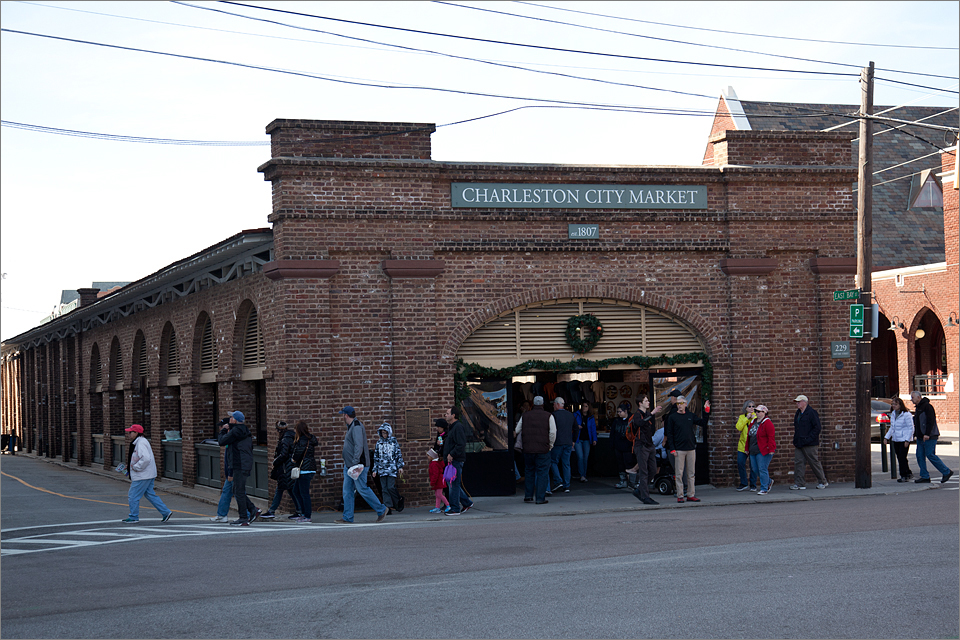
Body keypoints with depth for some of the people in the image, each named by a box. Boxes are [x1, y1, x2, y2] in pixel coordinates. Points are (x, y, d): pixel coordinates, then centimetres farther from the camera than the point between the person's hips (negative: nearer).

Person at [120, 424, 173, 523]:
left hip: (142, 477, -11)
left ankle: (133, 517, 10)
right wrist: (129, 466, 16)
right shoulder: (136, 443, 14)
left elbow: (146, 458, -32)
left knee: (133, 496, -1)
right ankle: (166, 512, 16)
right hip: (148, 475, 11)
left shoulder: (141, 443, -20)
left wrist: (136, 467, -22)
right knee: (150, 494, 15)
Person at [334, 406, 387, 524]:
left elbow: (359, 446, -24)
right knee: (347, 491, 6)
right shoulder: (350, 427, 17)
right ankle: (348, 518, 7)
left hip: (358, 465, -10)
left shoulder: (357, 427, -16)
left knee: (362, 489, -5)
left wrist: (355, 463, -28)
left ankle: (381, 510, 8)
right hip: (349, 465, 10)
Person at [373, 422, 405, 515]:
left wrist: (400, 466, -1)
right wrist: (375, 470, 10)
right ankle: (388, 507, -2)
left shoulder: (394, 441, 3)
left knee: (391, 487, -11)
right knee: (384, 489, -2)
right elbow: (376, 457, 14)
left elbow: (399, 454, 5)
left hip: (392, 468, -3)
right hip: (382, 469, 3)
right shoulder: (379, 443, 12)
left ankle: (398, 503, 12)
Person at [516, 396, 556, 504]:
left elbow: (517, 431, 12)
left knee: (529, 472, 16)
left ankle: (528, 496, 16)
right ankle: (540, 498, -1)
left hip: (528, 449, 3)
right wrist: (550, 444, 4)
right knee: (542, 473, 1)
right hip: (543, 449, -3)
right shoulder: (548, 416, -4)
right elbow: (553, 432, -9)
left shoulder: (525, 416, 6)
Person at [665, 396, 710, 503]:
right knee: (679, 474, -3)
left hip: (691, 448, 4)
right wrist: (672, 449, -9)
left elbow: (703, 423, 13)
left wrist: (706, 411, 3)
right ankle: (680, 496, 1)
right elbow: (669, 434, -2)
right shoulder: (672, 417, 0)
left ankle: (691, 495, 11)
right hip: (679, 449, -4)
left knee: (691, 473, 6)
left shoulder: (691, 415, 10)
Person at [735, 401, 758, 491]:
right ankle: (743, 483, 17)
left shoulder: (757, 417, 3)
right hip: (743, 445, 3)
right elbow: (738, 427, -8)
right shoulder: (742, 417, 10)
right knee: (740, 464, 2)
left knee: (753, 466, -2)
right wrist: (746, 418, -10)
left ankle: (753, 485, 11)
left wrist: (753, 419, -16)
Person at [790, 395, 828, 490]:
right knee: (798, 463, 1)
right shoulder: (798, 413, 15)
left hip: (810, 444, -8)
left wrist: (809, 439, -19)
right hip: (799, 444, 8)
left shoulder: (812, 412, -11)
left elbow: (817, 428, -15)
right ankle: (800, 483, 3)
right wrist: (795, 441, 13)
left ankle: (823, 482, 14)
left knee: (814, 463, 1)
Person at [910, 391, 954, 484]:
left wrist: (927, 434, -25)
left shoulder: (927, 406, -13)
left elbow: (930, 421, -21)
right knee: (920, 455, 4)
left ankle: (946, 472, 1)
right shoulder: (917, 407, 17)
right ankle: (925, 476, 8)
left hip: (929, 437, -10)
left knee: (930, 455, -10)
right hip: (920, 437, 10)